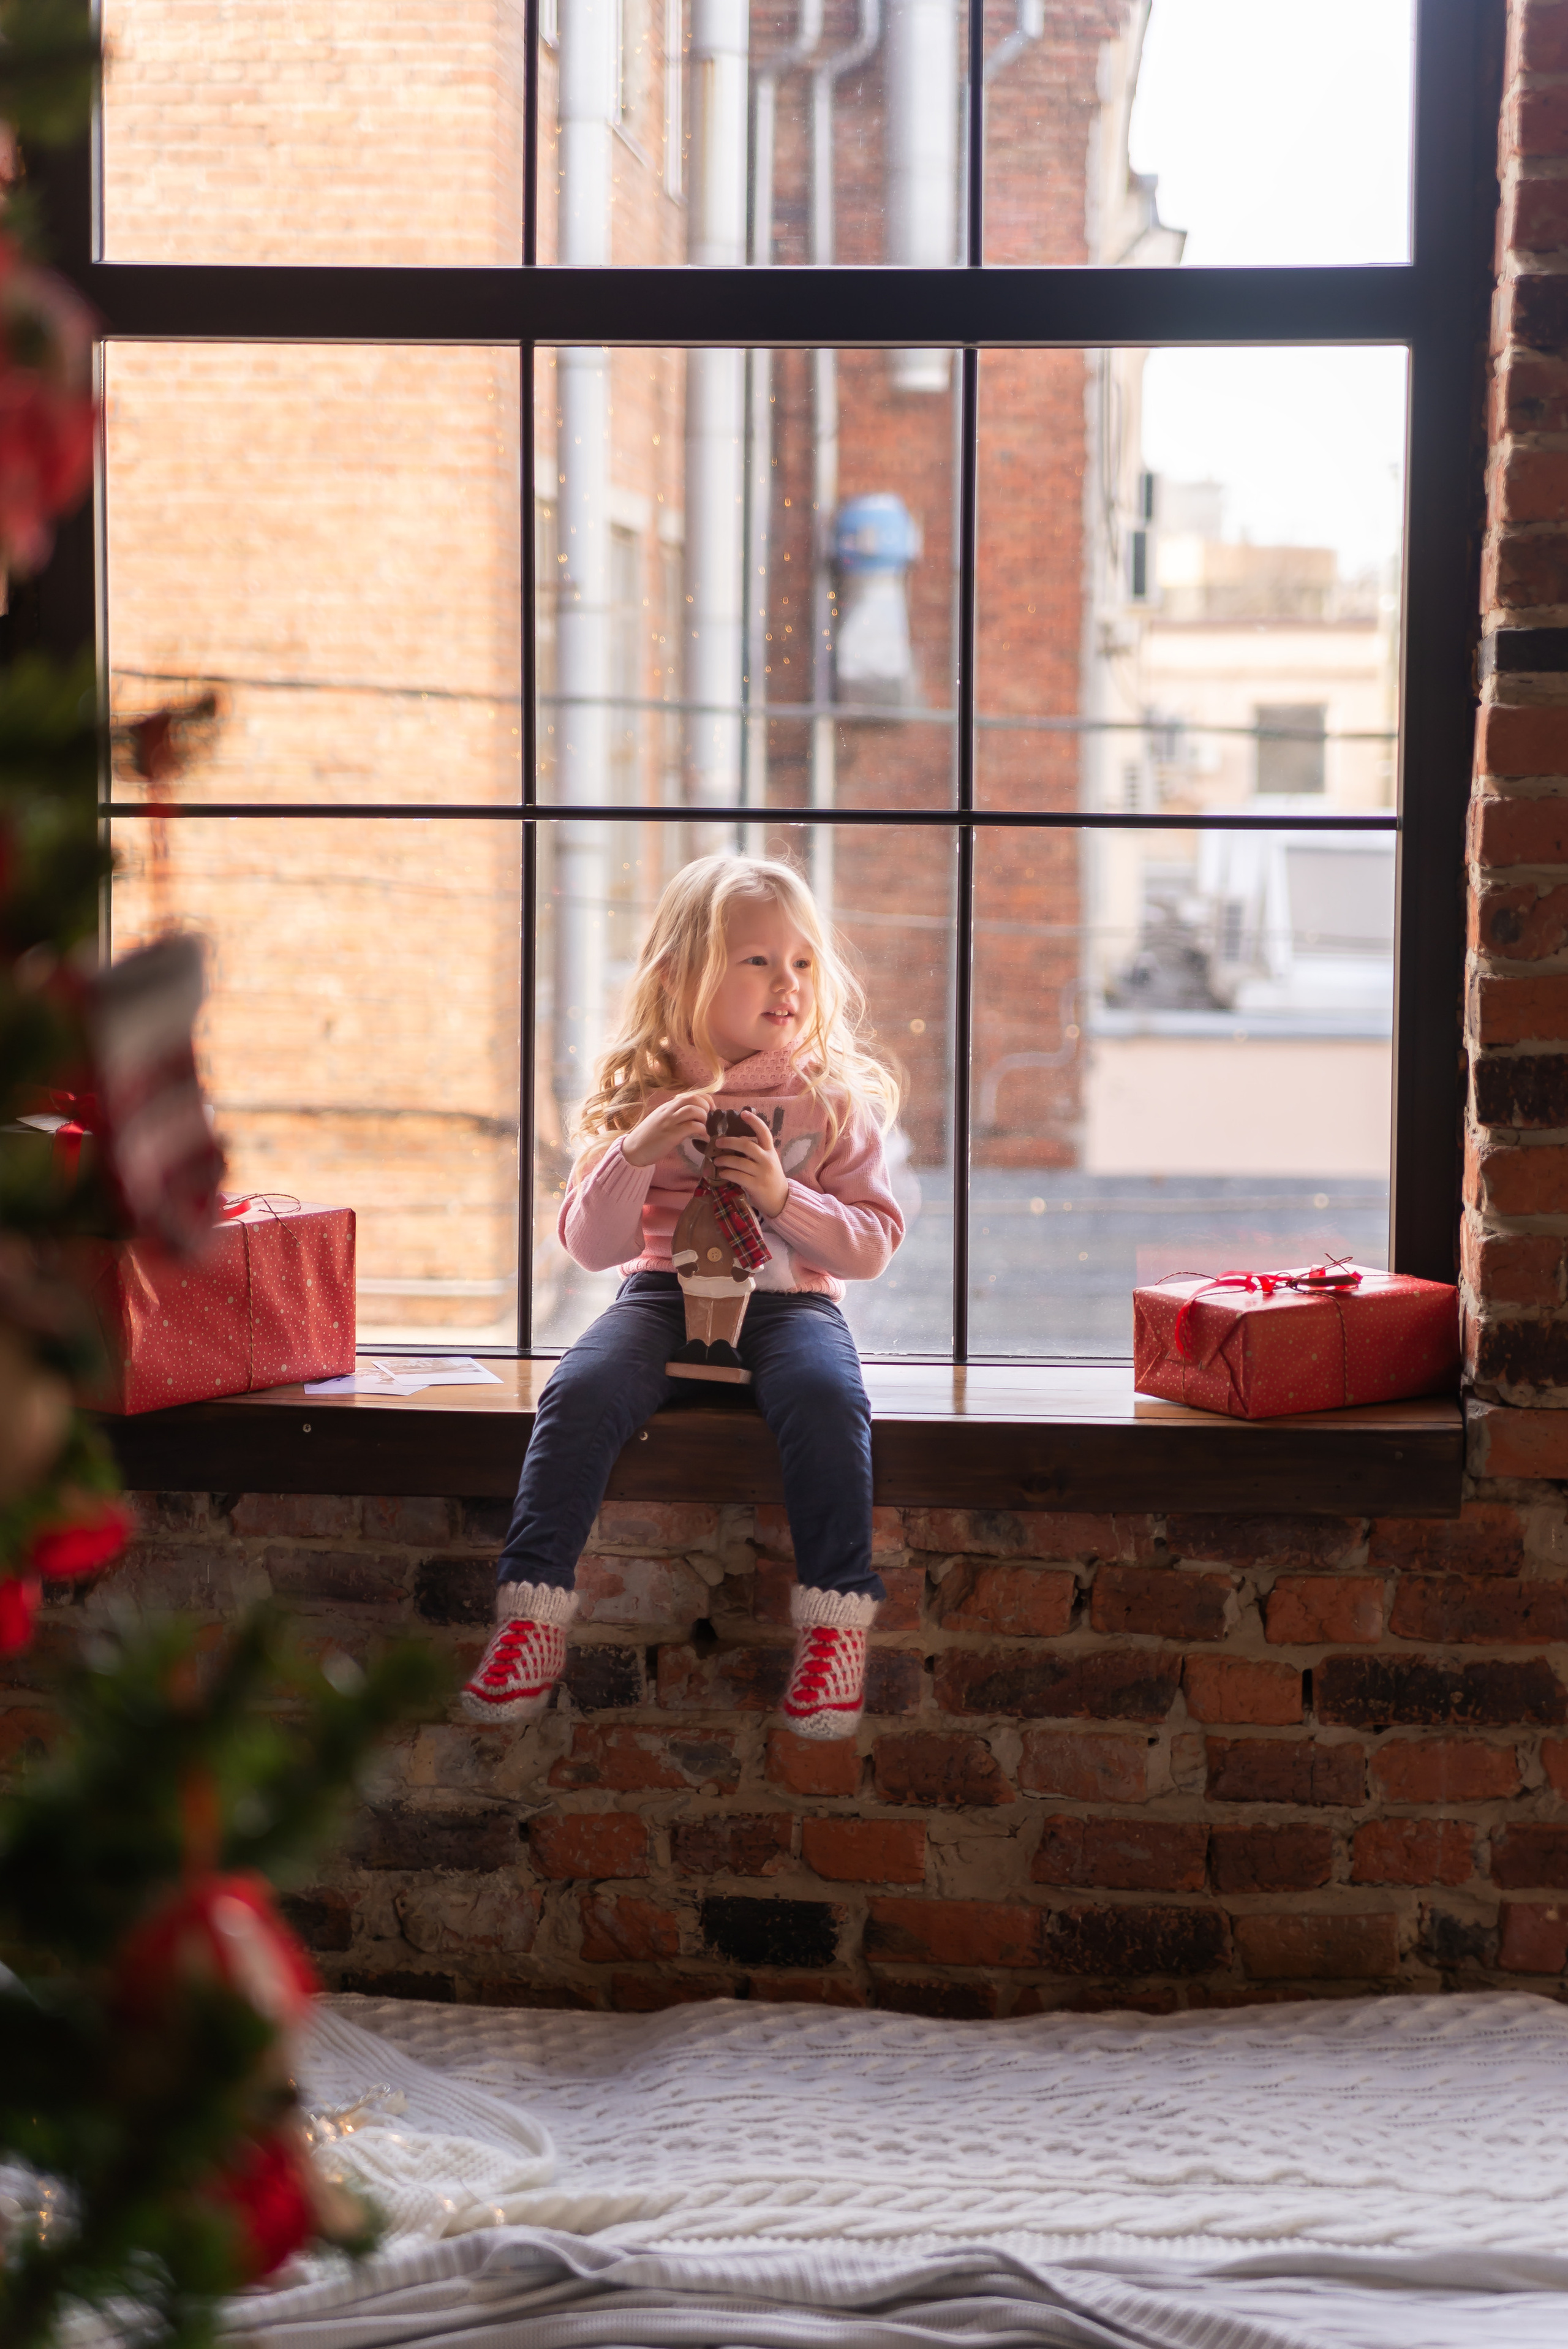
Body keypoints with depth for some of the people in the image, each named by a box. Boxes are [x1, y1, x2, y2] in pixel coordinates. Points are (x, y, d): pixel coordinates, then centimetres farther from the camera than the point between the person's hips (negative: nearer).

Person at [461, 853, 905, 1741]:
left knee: (826, 1397, -34)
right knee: (580, 1391, -28)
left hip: (789, 1300, -1)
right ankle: (535, 1614, -23)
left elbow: (874, 1244, 1)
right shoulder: (640, 1098, 5)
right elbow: (591, 1246, 0)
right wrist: (636, 1152, -16)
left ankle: (836, 1620, -27)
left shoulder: (835, 1099, 4)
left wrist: (782, 1196, -15)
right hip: (666, 1293, 1)